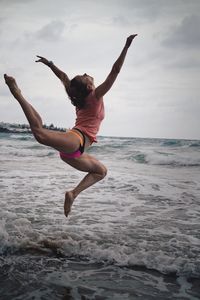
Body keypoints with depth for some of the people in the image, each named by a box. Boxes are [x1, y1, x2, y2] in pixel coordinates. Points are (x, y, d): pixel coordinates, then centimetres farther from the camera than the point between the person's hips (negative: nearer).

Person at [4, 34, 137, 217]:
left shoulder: (79, 96, 21)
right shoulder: (95, 96, 2)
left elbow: (64, 77, 35)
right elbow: (115, 72, -6)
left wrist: (50, 64, 48)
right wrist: (126, 47, -4)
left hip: (73, 152, 9)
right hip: (76, 140, -9)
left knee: (101, 171, 22)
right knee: (41, 133, -34)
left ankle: (73, 193, 5)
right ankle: (17, 93, -28)